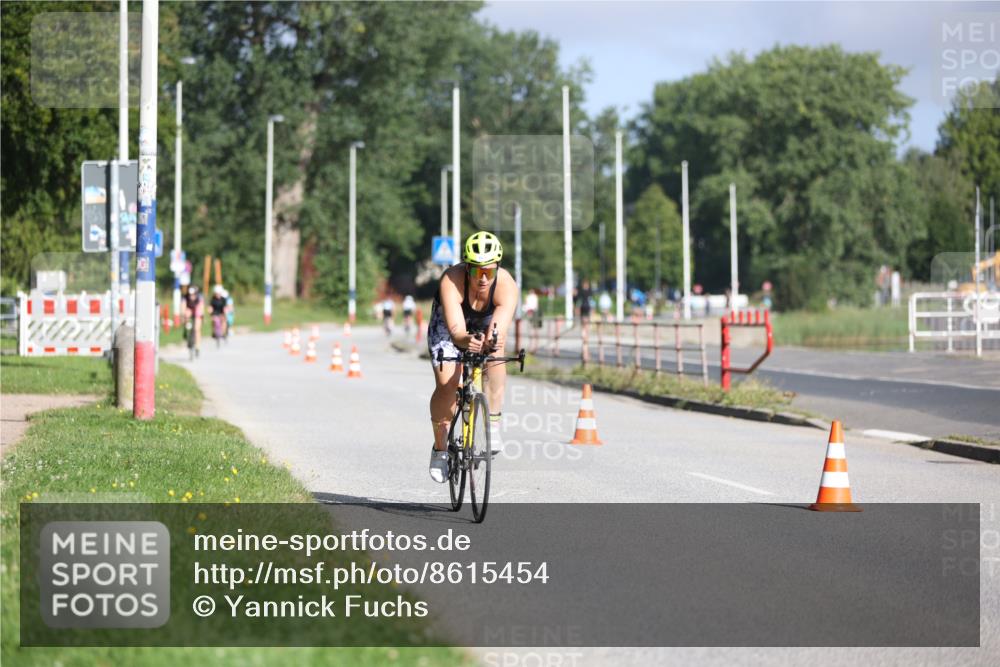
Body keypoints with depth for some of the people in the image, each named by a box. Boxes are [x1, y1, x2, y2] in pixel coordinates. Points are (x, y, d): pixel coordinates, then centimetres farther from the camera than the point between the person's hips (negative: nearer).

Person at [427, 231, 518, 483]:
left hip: (486, 325, 2)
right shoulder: (452, 281, -39)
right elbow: (455, 329, -50)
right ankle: (440, 448, 2)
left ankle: (493, 429, -18)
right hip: (448, 325, -2)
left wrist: (493, 340, -70)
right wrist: (466, 340, -72)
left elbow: (501, 329, -47)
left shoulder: (506, 285, -35)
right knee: (446, 385, -18)